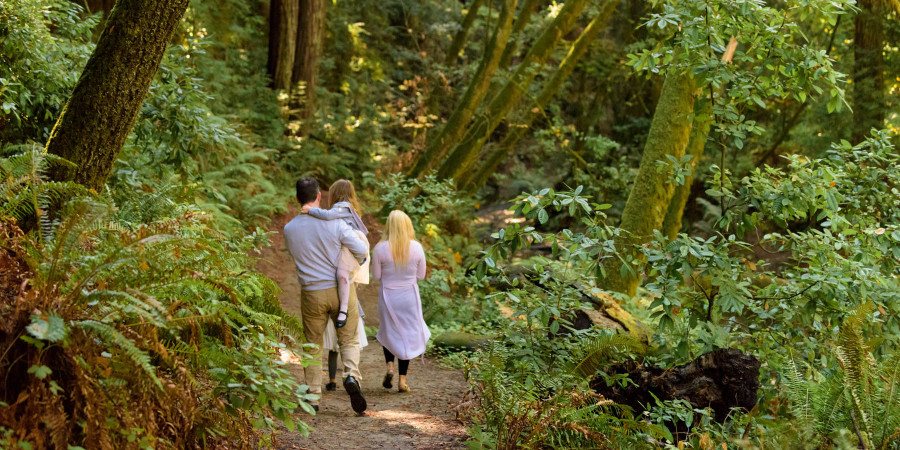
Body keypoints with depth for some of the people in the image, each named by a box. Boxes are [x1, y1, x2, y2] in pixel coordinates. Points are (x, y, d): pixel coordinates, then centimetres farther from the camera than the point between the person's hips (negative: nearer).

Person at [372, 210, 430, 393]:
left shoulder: (380, 249, -12)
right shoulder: (416, 248, -8)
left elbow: (376, 275, -4)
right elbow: (421, 275, 1)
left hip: (388, 297, 0)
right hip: (410, 297, 0)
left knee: (389, 333, 20)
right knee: (408, 335, 9)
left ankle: (389, 365, -1)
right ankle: (403, 380, 8)